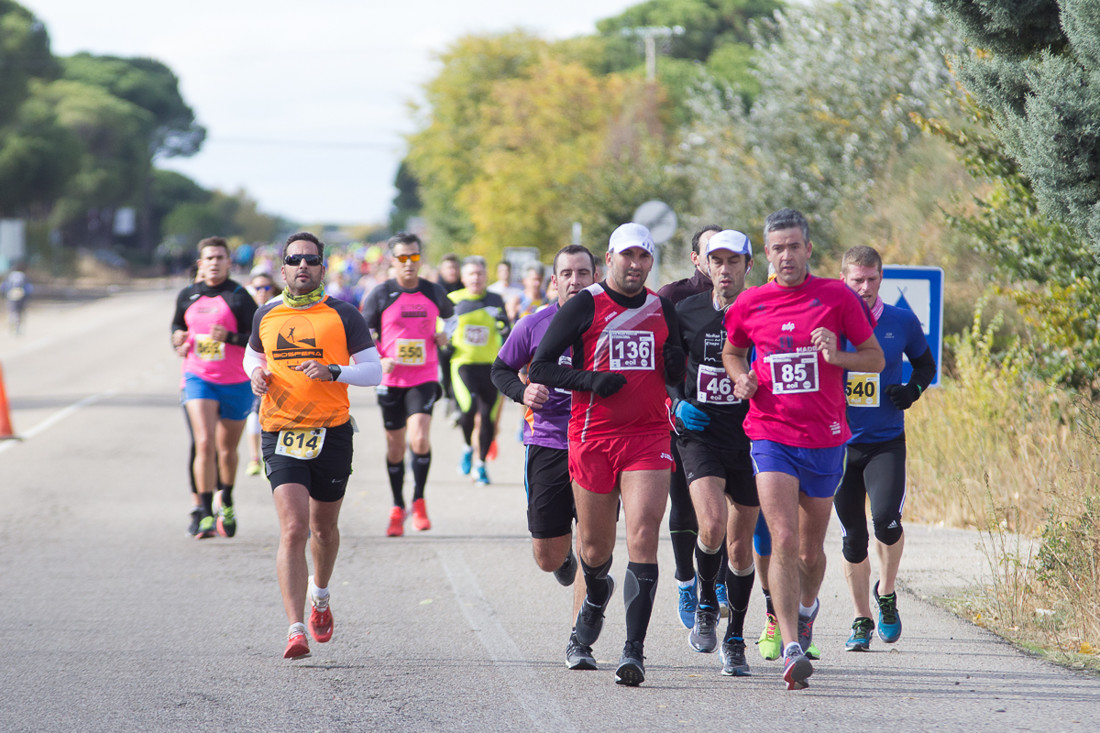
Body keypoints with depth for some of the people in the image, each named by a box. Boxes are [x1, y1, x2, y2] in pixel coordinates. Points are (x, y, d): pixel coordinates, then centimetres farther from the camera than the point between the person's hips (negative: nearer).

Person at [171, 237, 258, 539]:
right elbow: (177, 324, 23)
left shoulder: (238, 297, -8)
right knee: (204, 443, -16)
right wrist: (178, 339, 1)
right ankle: (205, 514, -16)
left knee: (227, 449, 12)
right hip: (199, 379, 1)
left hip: (235, 383, -1)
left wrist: (230, 337, -28)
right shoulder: (188, 296, 4)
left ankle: (226, 503, 39)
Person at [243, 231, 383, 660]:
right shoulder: (266, 316, 7)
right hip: (281, 434, 0)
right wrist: (256, 373, 3)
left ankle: (320, 596, 47)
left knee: (324, 525, 16)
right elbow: (253, 353, 26)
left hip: (332, 432, 0)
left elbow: (373, 371, -1)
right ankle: (295, 630, -19)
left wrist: (333, 371, -18)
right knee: (293, 529, -15)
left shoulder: (343, 316, -1)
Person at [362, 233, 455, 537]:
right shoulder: (381, 295, -2)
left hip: (424, 378, 0)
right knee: (395, 447, 7)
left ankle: (419, 501, 1)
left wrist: (444, 336, 4)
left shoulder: (434, 293, 4)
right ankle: (397, 508, 22)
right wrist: (379, 361, -16)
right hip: (391, 380, 0)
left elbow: (451, 315, 25)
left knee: (420, 440, -18)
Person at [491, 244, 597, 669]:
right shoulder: (534, 326, 0)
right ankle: (565, 555, 41)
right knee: (548, 559, 3)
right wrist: (522, 392, -6)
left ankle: (579, 640, 4)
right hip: (547, 446, 1)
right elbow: (501, 369, 14)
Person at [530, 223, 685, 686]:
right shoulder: (583, 306, -1)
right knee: (595, 546, 9)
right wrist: (591, 380, -14)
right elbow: (540, 368, -1)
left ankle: (634, 649, -17)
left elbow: (674, 378, 20)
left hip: (649, 436, 1)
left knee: (643, 535, -15)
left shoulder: (662, 309, 10)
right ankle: (597, 596, 46)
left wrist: (675, 365, -3)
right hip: (593, 436, -1)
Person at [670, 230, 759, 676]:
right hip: (701, 434, 0)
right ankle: (706, 604, 6)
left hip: (749, 436, 0)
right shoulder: (687, 313, 2)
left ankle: (735, 640, 22)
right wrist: (677, 403, -1)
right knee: (712, 526, -22)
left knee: (741, 546, 6)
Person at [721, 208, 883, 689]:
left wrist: (838, 357, -15)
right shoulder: (748, 305, 2)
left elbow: (876, 358, 4)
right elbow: (732, 352, 21)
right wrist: (741, 377, -1)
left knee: (810, 550, 13)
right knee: (783, 540, -17)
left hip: (825, 438, 1)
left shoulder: (837, 297, -2)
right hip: (771, 436, -1)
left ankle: (807, 605, 46)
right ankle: (793, 649, -20)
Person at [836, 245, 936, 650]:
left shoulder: (902, 322, -1)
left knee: (886, 518, -21)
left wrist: (914, 389, -4)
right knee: (853, 537, 5)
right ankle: (861, 619, 23)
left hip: (887, 442, -1)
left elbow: (926, 363, 16)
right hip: (839, 444, 1)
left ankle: (887, 593, 6)